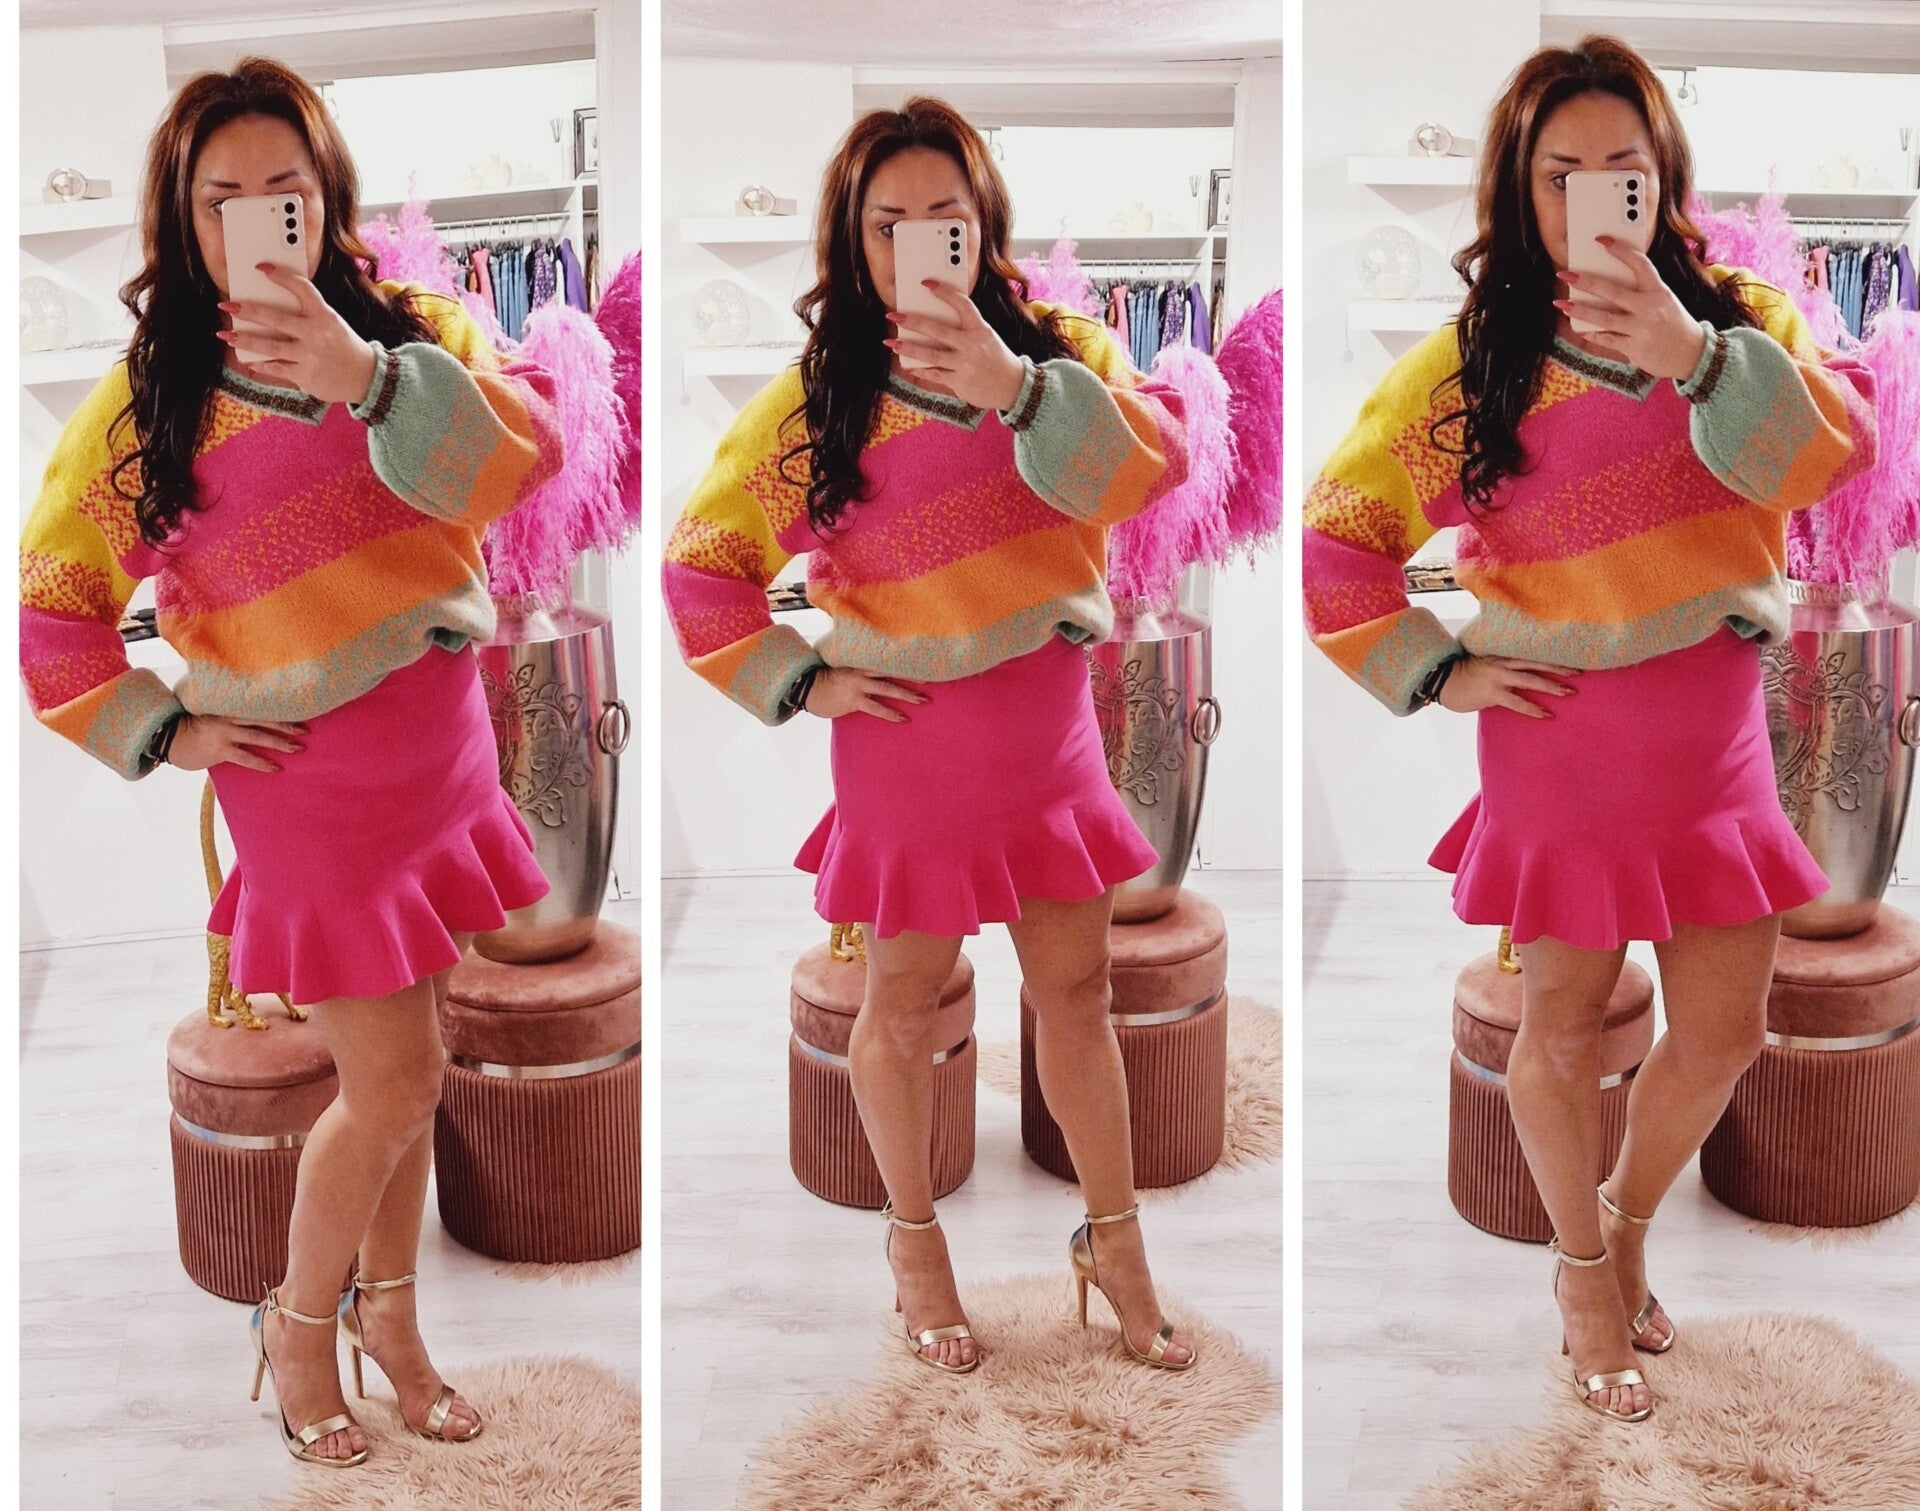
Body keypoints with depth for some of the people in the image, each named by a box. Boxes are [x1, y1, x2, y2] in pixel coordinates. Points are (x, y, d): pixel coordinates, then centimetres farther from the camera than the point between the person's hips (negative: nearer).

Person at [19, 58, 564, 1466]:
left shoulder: (409, 326, -2)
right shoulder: (145, 399, -5)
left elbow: (531, 446, -22)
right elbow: (47, 608, 3)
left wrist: (371, 381, -34)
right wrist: (169, 727, -4)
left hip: (444, 755, 3)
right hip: (308, 787, -3)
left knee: (413, 1069, 16)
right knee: (389, 1093, 1)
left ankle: (389, 1309, 37)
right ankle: (299, 1323, 27)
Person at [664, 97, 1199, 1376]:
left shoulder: (1056, 347, -1)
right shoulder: (815, 398, -5)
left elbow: (1155, 463, -19)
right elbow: (698, 563, 1)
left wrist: (1020, 391, -32)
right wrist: (799, 682, -5)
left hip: (1049, 732, 2)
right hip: (908, 745, -2)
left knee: (1078, 990, 12)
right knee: (905, 1005, 12)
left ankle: (1115, 1240, 29)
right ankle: (915, 1237, 32)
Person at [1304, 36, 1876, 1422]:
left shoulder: (1740, 316, 1)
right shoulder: (1469, 360, -4)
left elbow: (1840, 448, -19)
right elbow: (1332, 537, 0)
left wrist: (1699, 358, -32)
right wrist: (1432, 673, -5)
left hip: (1716, 737, 3)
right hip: (1558, 740, -2)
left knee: (1725, 1032, 9)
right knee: (1565, 1028, 9)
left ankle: (1629, 1218, 38)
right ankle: (1584, 1265, 33)